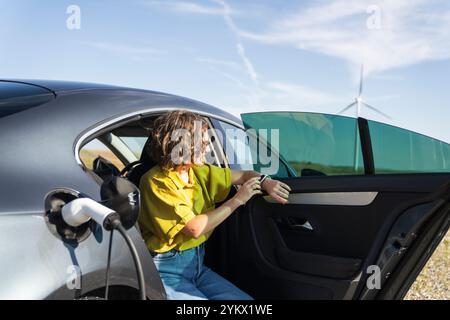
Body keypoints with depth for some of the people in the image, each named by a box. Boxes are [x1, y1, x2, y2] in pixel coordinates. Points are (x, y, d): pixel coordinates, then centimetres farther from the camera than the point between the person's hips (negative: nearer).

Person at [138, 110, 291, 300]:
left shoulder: (199, 172, 6)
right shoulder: (157, 182, -16)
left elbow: (242, 176, 16)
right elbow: (194, 229, -22)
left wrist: (265, 182, -8)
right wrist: (237, 200, -16)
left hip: (197, 264, 7)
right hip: (167, 270, -7)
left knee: (244, 298, -7)